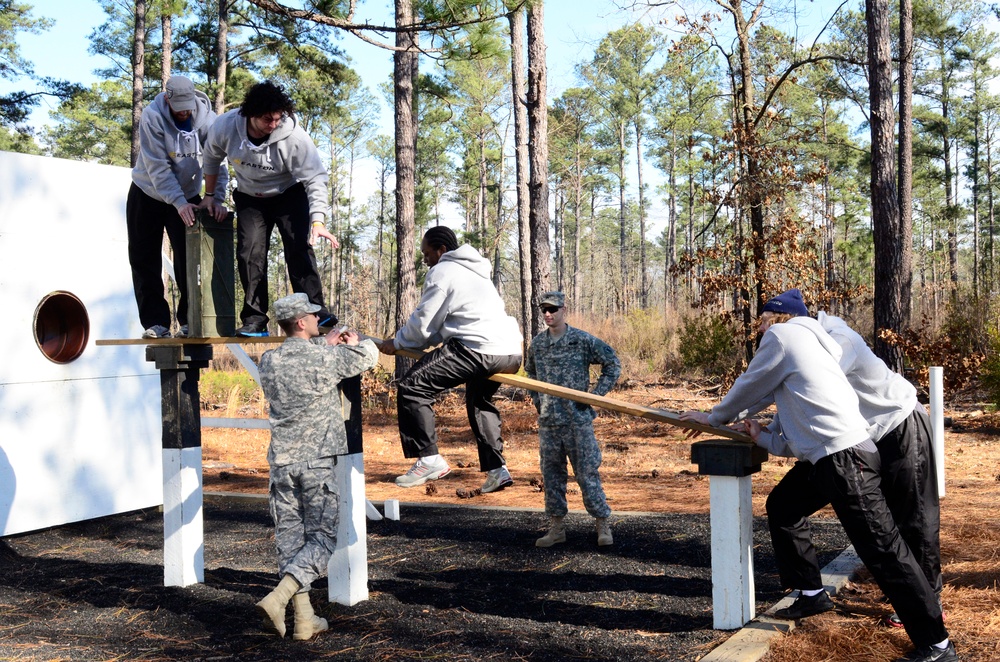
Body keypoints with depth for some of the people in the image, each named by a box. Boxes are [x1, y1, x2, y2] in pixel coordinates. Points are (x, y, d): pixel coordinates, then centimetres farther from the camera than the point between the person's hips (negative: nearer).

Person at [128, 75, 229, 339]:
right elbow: (157, 167, -25)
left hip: (187, 197, 1)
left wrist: (217, 198, -32)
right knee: (144, 261, -1)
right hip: (147, 195, -1)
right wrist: (179, 203, -33)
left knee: (188, 261, -4)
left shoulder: (206, 116, -16)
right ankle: (155, 322, 5)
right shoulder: (152, 116, -22)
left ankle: (189, 321, 4)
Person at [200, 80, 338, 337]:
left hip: (289, 194, -2)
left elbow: (315, 179, -28)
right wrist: (210, 195, 8)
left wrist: (317, 221, -38)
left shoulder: (293, 136, -30)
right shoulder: (225, 127, -21)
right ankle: (255, 319, -2)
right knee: (249, 253, -7)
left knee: (299, 247, -18)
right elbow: (212, 158, 1)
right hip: (250, 198, 3)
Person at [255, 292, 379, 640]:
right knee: (323, 539, 3)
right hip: (318, 462, -4)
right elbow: (369, 355, 5)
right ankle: (278, 597, -14)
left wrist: (324, 344, 29)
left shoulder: (268, 361, 3)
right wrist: (354, 341, 24)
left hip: (282, 463, 5)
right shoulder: (326, 358, -10)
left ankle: (304, 618, 12)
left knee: (289, 538, 9)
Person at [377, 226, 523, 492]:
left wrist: (396, 343, 14)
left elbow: (423, 323, -2)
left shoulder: (441, 271, 0)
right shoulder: (473, 271, 28)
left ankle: (429, 459, -9)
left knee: (412, 387, -7)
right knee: (479, 401, 32)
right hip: (511, 351, 10)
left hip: (479, 349, -10)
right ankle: (496, 468, 26)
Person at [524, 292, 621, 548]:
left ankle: (603, 525, 9)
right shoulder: (537, 343, 7)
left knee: (587, 472, -2)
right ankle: (556, 527, 18)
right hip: (548, 421, 5)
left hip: (577, 419, -4)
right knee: (551, 473, 9)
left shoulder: (583, 340, -6)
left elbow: (613, 364, 0)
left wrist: (595, 394, -5)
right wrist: (536, 398, 13)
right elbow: (529, 371, 26)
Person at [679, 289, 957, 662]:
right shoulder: (805, 344, 25)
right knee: (781, 508, 21)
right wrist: (763, 437, 16)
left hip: (844, 456, -10)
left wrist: (714, 418, 21)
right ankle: (812, 594, 30)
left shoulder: (782, 334, 0)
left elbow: (750, 387, 8)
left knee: (882, 548, -8)